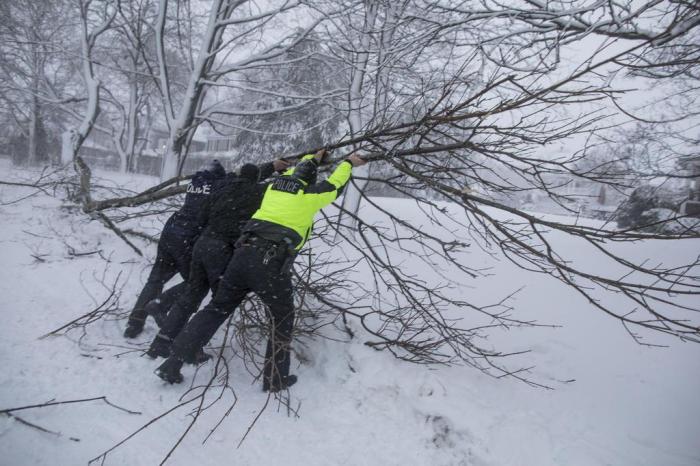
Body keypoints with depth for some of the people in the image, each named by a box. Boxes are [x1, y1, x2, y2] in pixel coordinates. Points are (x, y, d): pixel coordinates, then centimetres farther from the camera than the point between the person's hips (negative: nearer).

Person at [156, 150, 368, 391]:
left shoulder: (276, 184, 22)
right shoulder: (309, 195, 7)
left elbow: (294, 174, 44)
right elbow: (334, 184, 24)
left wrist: (312, 158, 59)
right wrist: (349, 162, 41)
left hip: (243, 253, 5)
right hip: (272, 263, -5)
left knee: (216, 308, 16)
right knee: (282, 318, 16)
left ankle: (171, 364, 17)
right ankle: (275, 378, 20)